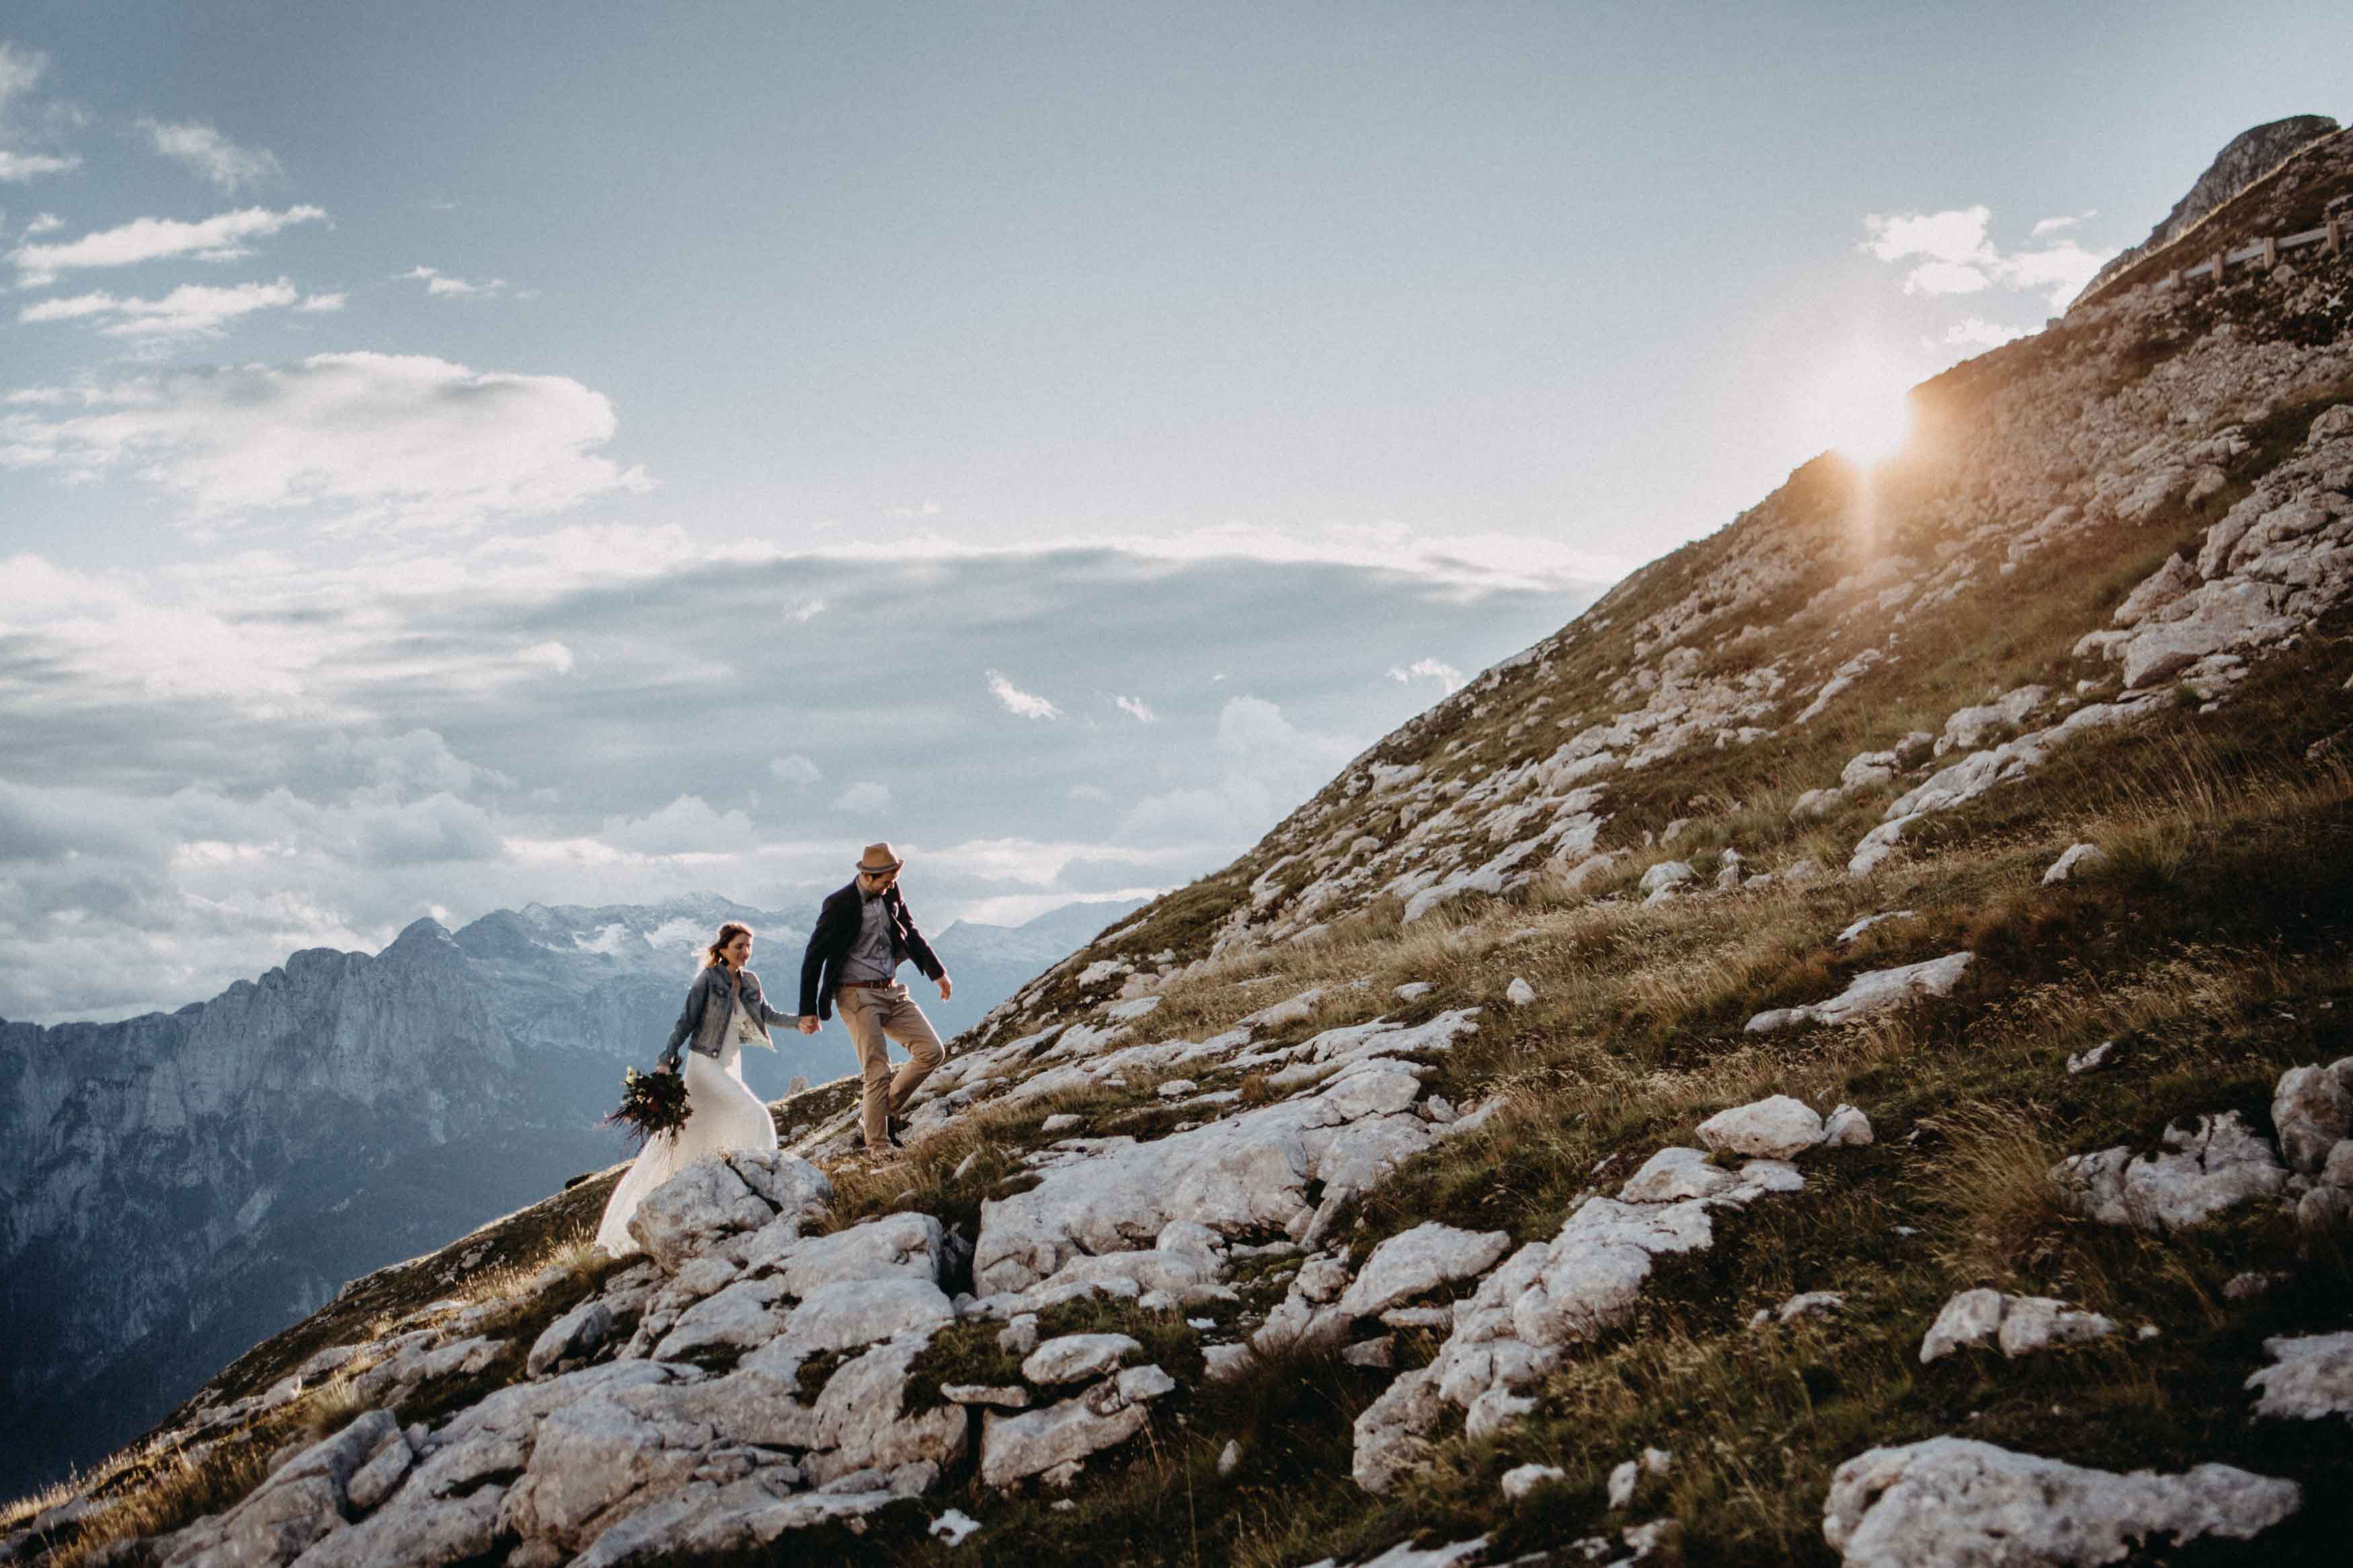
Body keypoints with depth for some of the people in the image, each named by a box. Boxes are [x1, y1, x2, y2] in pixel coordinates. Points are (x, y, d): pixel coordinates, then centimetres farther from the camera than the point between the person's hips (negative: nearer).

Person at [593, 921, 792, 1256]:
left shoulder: (750, 982, 6)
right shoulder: (708, 979, -12)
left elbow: (767, 1015, 15)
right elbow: (686, 1022, -12)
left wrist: (800, 1020, 2)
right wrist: (667, 1060, -17)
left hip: (731, 1067, 7)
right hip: (705, 1065, -7)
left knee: (689, 1141, 11)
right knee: (753, 1118, -22)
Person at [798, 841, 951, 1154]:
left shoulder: (891, 893, 4)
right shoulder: (840, 904, -14)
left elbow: (911, 933, 21)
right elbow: (814, 957, -8)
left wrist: (938, 972, 26)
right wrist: (808, 1011, -6)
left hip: (892, 992, 7)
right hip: (857, 996, -7)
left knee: (932, 1052, -1)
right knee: (879, 1073, -11)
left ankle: (884, 1111, 14)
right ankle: (879, 1149, 0)